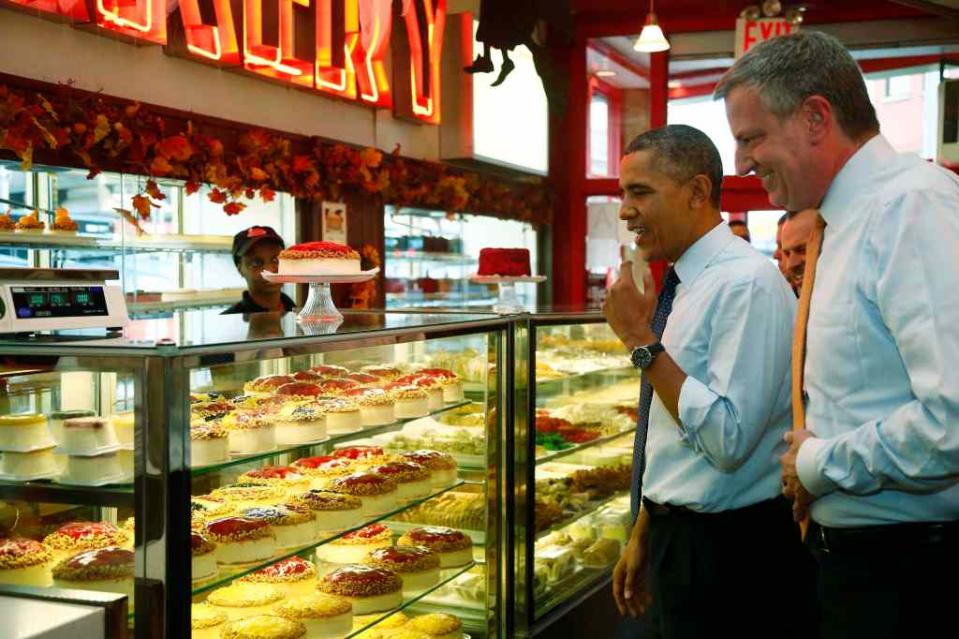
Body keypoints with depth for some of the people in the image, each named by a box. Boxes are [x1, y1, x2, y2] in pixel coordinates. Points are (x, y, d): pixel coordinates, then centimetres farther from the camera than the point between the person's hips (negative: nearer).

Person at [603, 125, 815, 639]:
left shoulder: (747, 283, -19)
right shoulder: (683, 286, 8)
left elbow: (729, 440, -26)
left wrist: (642, 341, -23)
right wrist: (643, 538, 19)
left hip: (726, 552, -8)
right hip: (676, 538, 8)